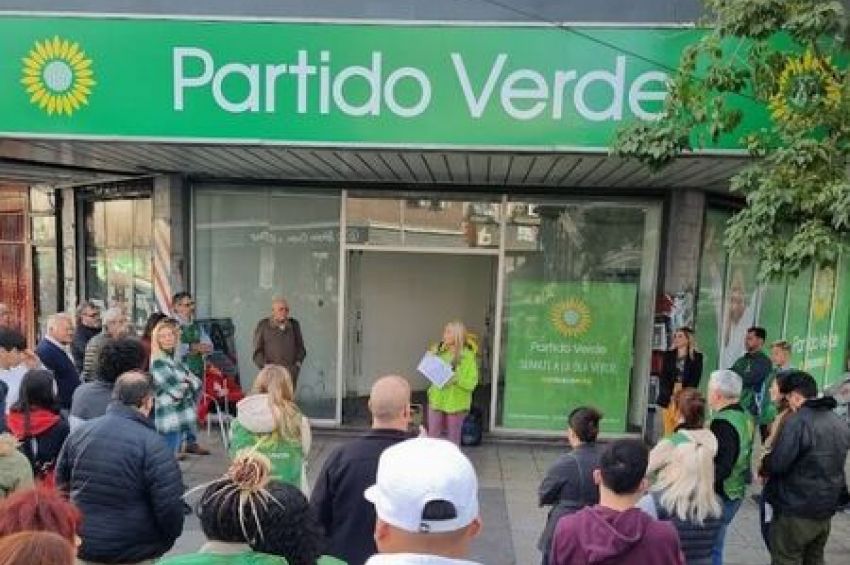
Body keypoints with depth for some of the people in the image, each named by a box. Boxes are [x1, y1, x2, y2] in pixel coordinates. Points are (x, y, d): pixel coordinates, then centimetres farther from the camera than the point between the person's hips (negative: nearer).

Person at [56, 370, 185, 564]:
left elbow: (61, 485, 11)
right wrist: (170, 538, -1)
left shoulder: (79, 432, -1)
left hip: (81, 547, 6)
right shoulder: (152, 444, -20)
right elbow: (170, 507, -21)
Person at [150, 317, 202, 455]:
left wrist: (186, 383, -7)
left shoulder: (174, 359, 12)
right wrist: (188, 384, -2)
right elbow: (176, 390, -20)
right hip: (170, 419, -8)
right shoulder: (157, 362, -14)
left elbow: (196, 382, 11)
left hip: (181, 418, 8)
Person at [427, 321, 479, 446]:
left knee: (453, 438, 10)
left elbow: (472, 382, -13)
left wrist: (457, 378, -28)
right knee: (432, 435, 9)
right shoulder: (440, 352, 4)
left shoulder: (467, 356, -10)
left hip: (456, 403, -4)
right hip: (437, 400, 4)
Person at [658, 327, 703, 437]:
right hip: (669, 398, 3)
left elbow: (695, 380, -2)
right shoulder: (668, 355, 11)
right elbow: (663, 377, 6)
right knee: (669, 429, 1)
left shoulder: (696, 357, 4)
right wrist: (670, 395, -8)